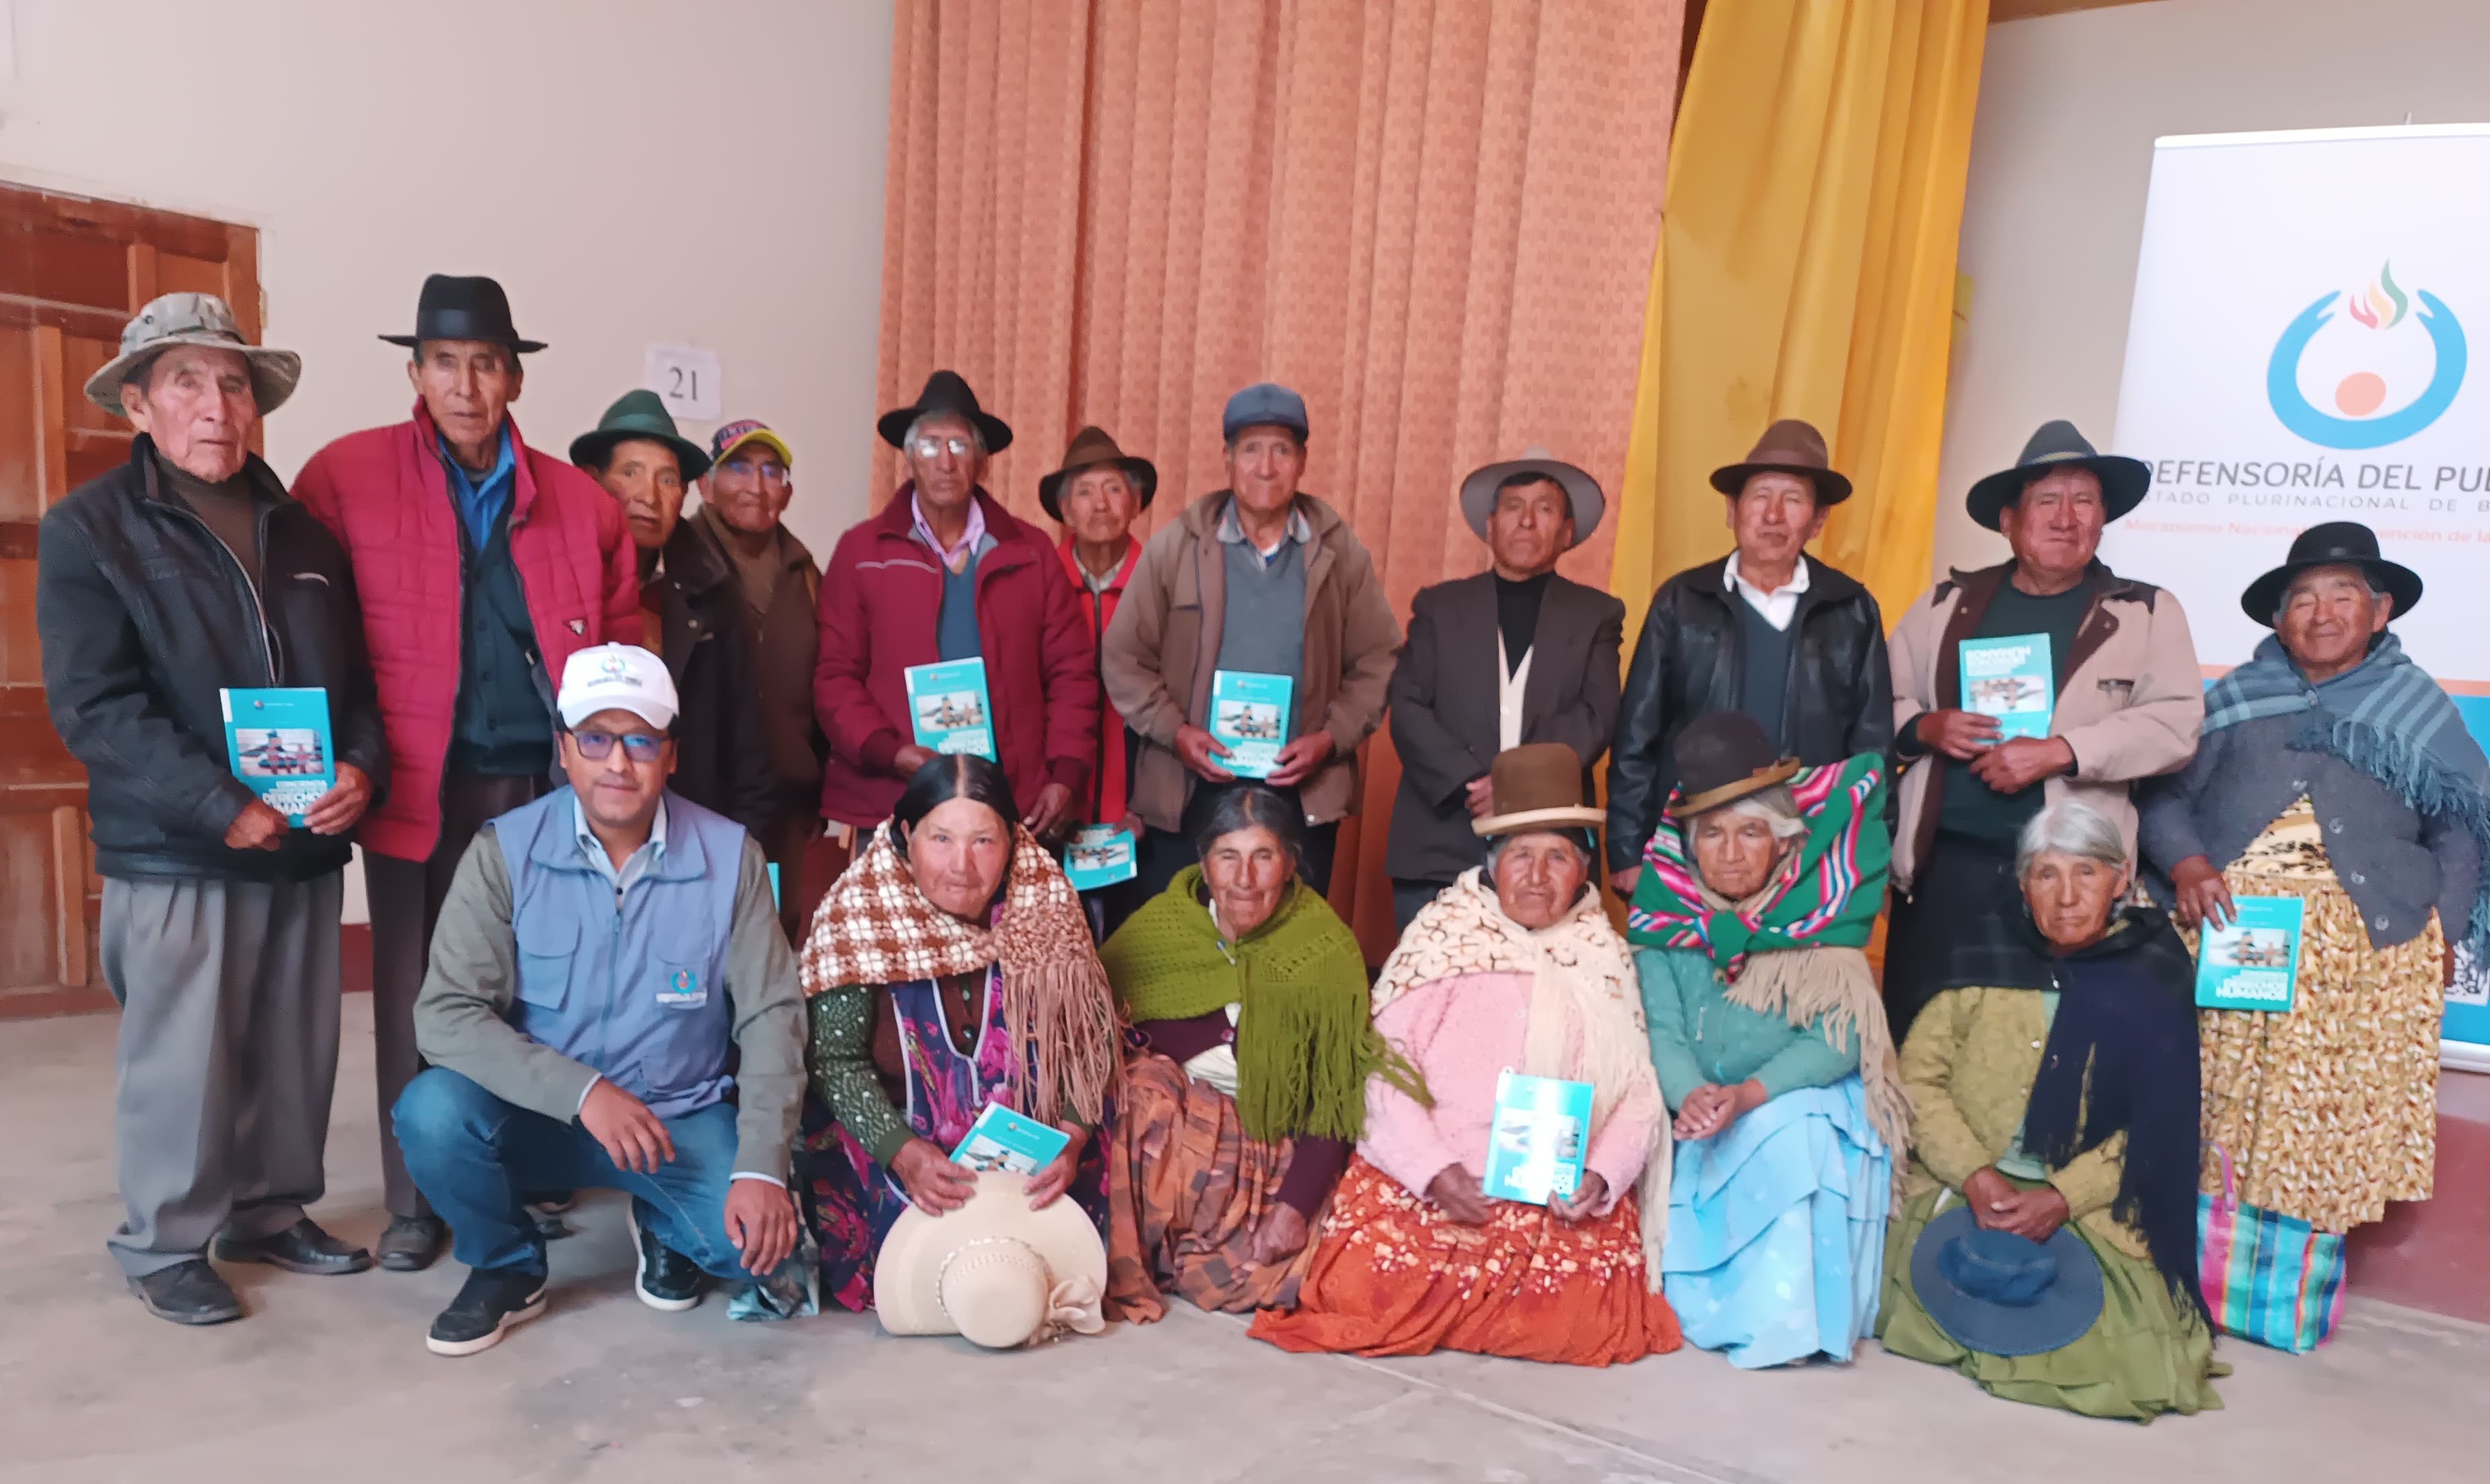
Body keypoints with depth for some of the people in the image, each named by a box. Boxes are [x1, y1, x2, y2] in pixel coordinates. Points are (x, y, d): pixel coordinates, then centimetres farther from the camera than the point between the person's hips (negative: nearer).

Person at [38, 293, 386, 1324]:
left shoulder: (300, 531, 12)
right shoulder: (89, 530, -2)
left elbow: (358, 673, 12)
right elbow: (95, 706, -11)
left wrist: (361, 768, -8)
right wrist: (223, 808, -20)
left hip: (307, 847, 5)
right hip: (173, 855, -4)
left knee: (296, 1050, 12)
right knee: (182, 1060, 3)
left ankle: (271, 1212, 30)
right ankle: (165, 1247, 21)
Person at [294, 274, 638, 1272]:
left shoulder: (579, 501, 7)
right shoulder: (347, 476, 1)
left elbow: (621, 640, 14)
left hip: (548, 784, 2)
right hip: (418, 789, -1)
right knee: (416, 995, 6)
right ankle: (415, 1202, 21)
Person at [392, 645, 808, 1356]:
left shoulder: (728, 855, -11)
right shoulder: (505, 852, -11)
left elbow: (769, 1016, -10)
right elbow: (446, 1013, -17)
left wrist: (761, 1167, -21)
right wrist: (581, 1091, -29)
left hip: (685, 1120, 0)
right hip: (546, 1114, 1)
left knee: (773, 1260, -23)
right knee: (432, 1111, -30)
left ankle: (665, 1227, 15)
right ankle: (506, 1267, 2)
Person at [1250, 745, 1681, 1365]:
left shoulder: (1605, 957, 11)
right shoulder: (1444, 934, 1)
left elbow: (1638, 1093, 7)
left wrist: (1602, 1175, -11)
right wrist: (1433, 1168, -17)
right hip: (1423, 1177, -2)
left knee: (1581, 1315, -20)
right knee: (1366, 1290, -23)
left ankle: (1450, 1307, 10)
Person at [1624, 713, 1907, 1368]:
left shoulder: (1820, 921, -3)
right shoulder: (1665, 922, 2)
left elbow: (1837, 1040, -13)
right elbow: (1663, 1034, -8)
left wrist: (1750, 1094, -31)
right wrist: (1693, 1095, -31)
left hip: (1809, 1108, -2)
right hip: (1711, 1129, 2)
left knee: (1789, 1136, -33)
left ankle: (1786, 1318, -23)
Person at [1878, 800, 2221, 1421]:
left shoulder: (2151, 981, 1)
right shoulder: (1987, 956, 3)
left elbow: (2156, 1128, -3)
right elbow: (1919, 1074, 0)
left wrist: (2064, 1197, -15)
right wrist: (1976, 1175, -13)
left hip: (2088, 1212, -1)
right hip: (1961, 1197, 1)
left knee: (2128, 1359, -17)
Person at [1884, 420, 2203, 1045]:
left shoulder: (2148, 612, 5)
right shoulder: (1949, 602, 10)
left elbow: (2174, 724, -6)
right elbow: (1880, 702, 12)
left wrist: (2058, 752, -17)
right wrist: (1925, 728, -9)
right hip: (1943, 861, 1)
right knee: (1916, 1036, 5)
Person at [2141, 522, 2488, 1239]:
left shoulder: (2418, 709, 15)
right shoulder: (2236, 699, 13)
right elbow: (2165, 796, 7)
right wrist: (2185, 865, -12)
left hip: (2370, 946, 1)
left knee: (2336, 1122, -3)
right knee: (2220, 1106, -4)